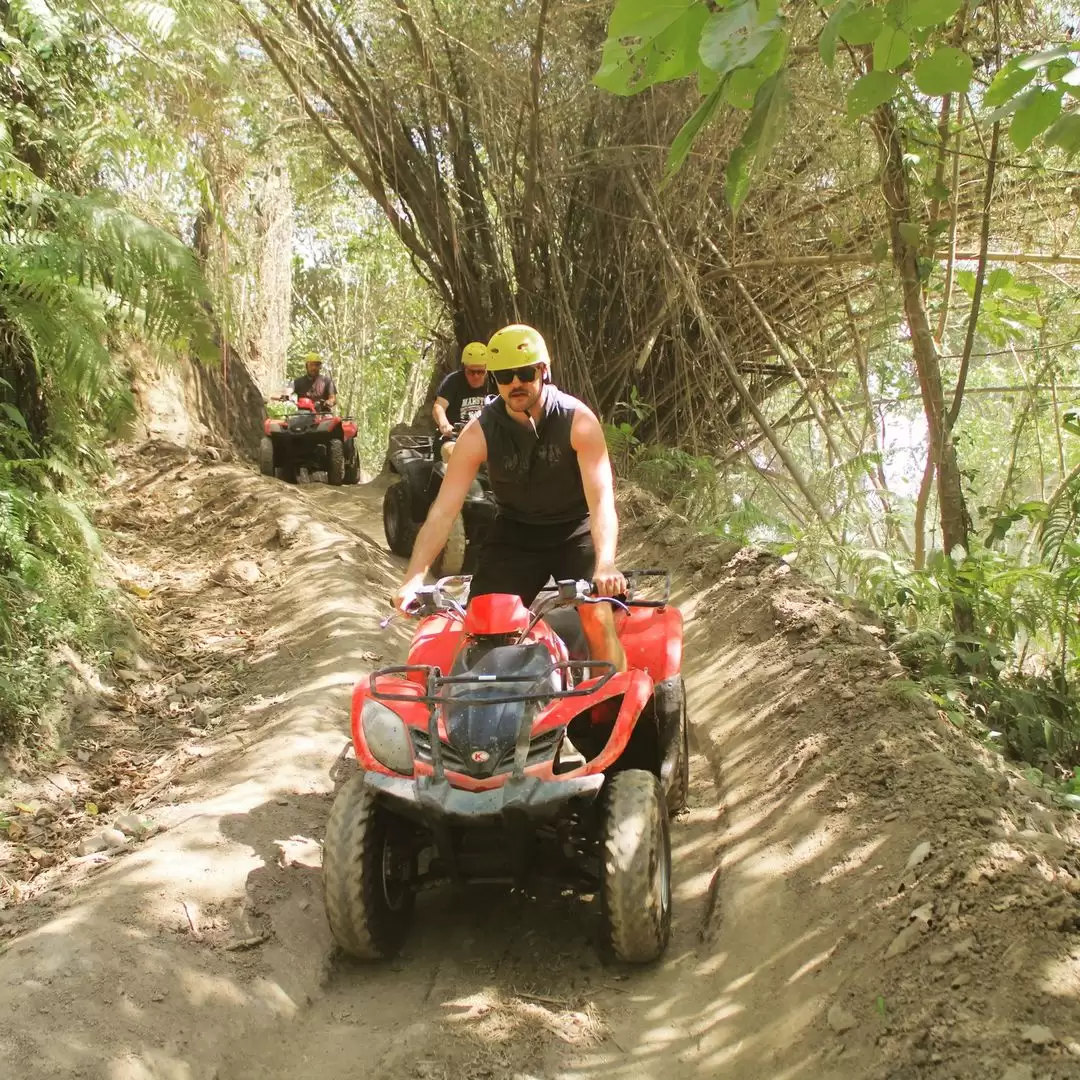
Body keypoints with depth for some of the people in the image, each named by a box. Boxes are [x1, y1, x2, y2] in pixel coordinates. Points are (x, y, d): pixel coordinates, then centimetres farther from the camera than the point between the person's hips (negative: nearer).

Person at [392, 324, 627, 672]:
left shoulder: (577, 420, -20)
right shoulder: (480, 432, -15)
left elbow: (601, 499, -29)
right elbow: (443, 510, -18)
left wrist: (605, 564, -46)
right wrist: (413, 578, -30)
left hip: (575, 532, -2)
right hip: (514, 534, 2)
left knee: (599, 619, -23)